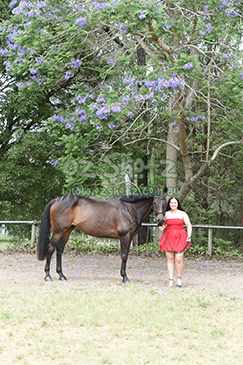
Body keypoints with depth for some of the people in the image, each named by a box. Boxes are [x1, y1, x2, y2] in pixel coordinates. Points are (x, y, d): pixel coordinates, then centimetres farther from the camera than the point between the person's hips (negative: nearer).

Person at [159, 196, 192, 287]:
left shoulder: (182, 214, 5)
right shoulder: (166, 214, 10)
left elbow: (189, 225, 6)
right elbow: (163, 225, 23)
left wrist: (189, 236, -6)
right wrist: (162, 228, 0)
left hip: (179, 238, -2)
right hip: (169, 238, 2)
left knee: (179, 259, -7)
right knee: (170, 259, 1)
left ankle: (179, 279, 8)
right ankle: (171, 280, 6)